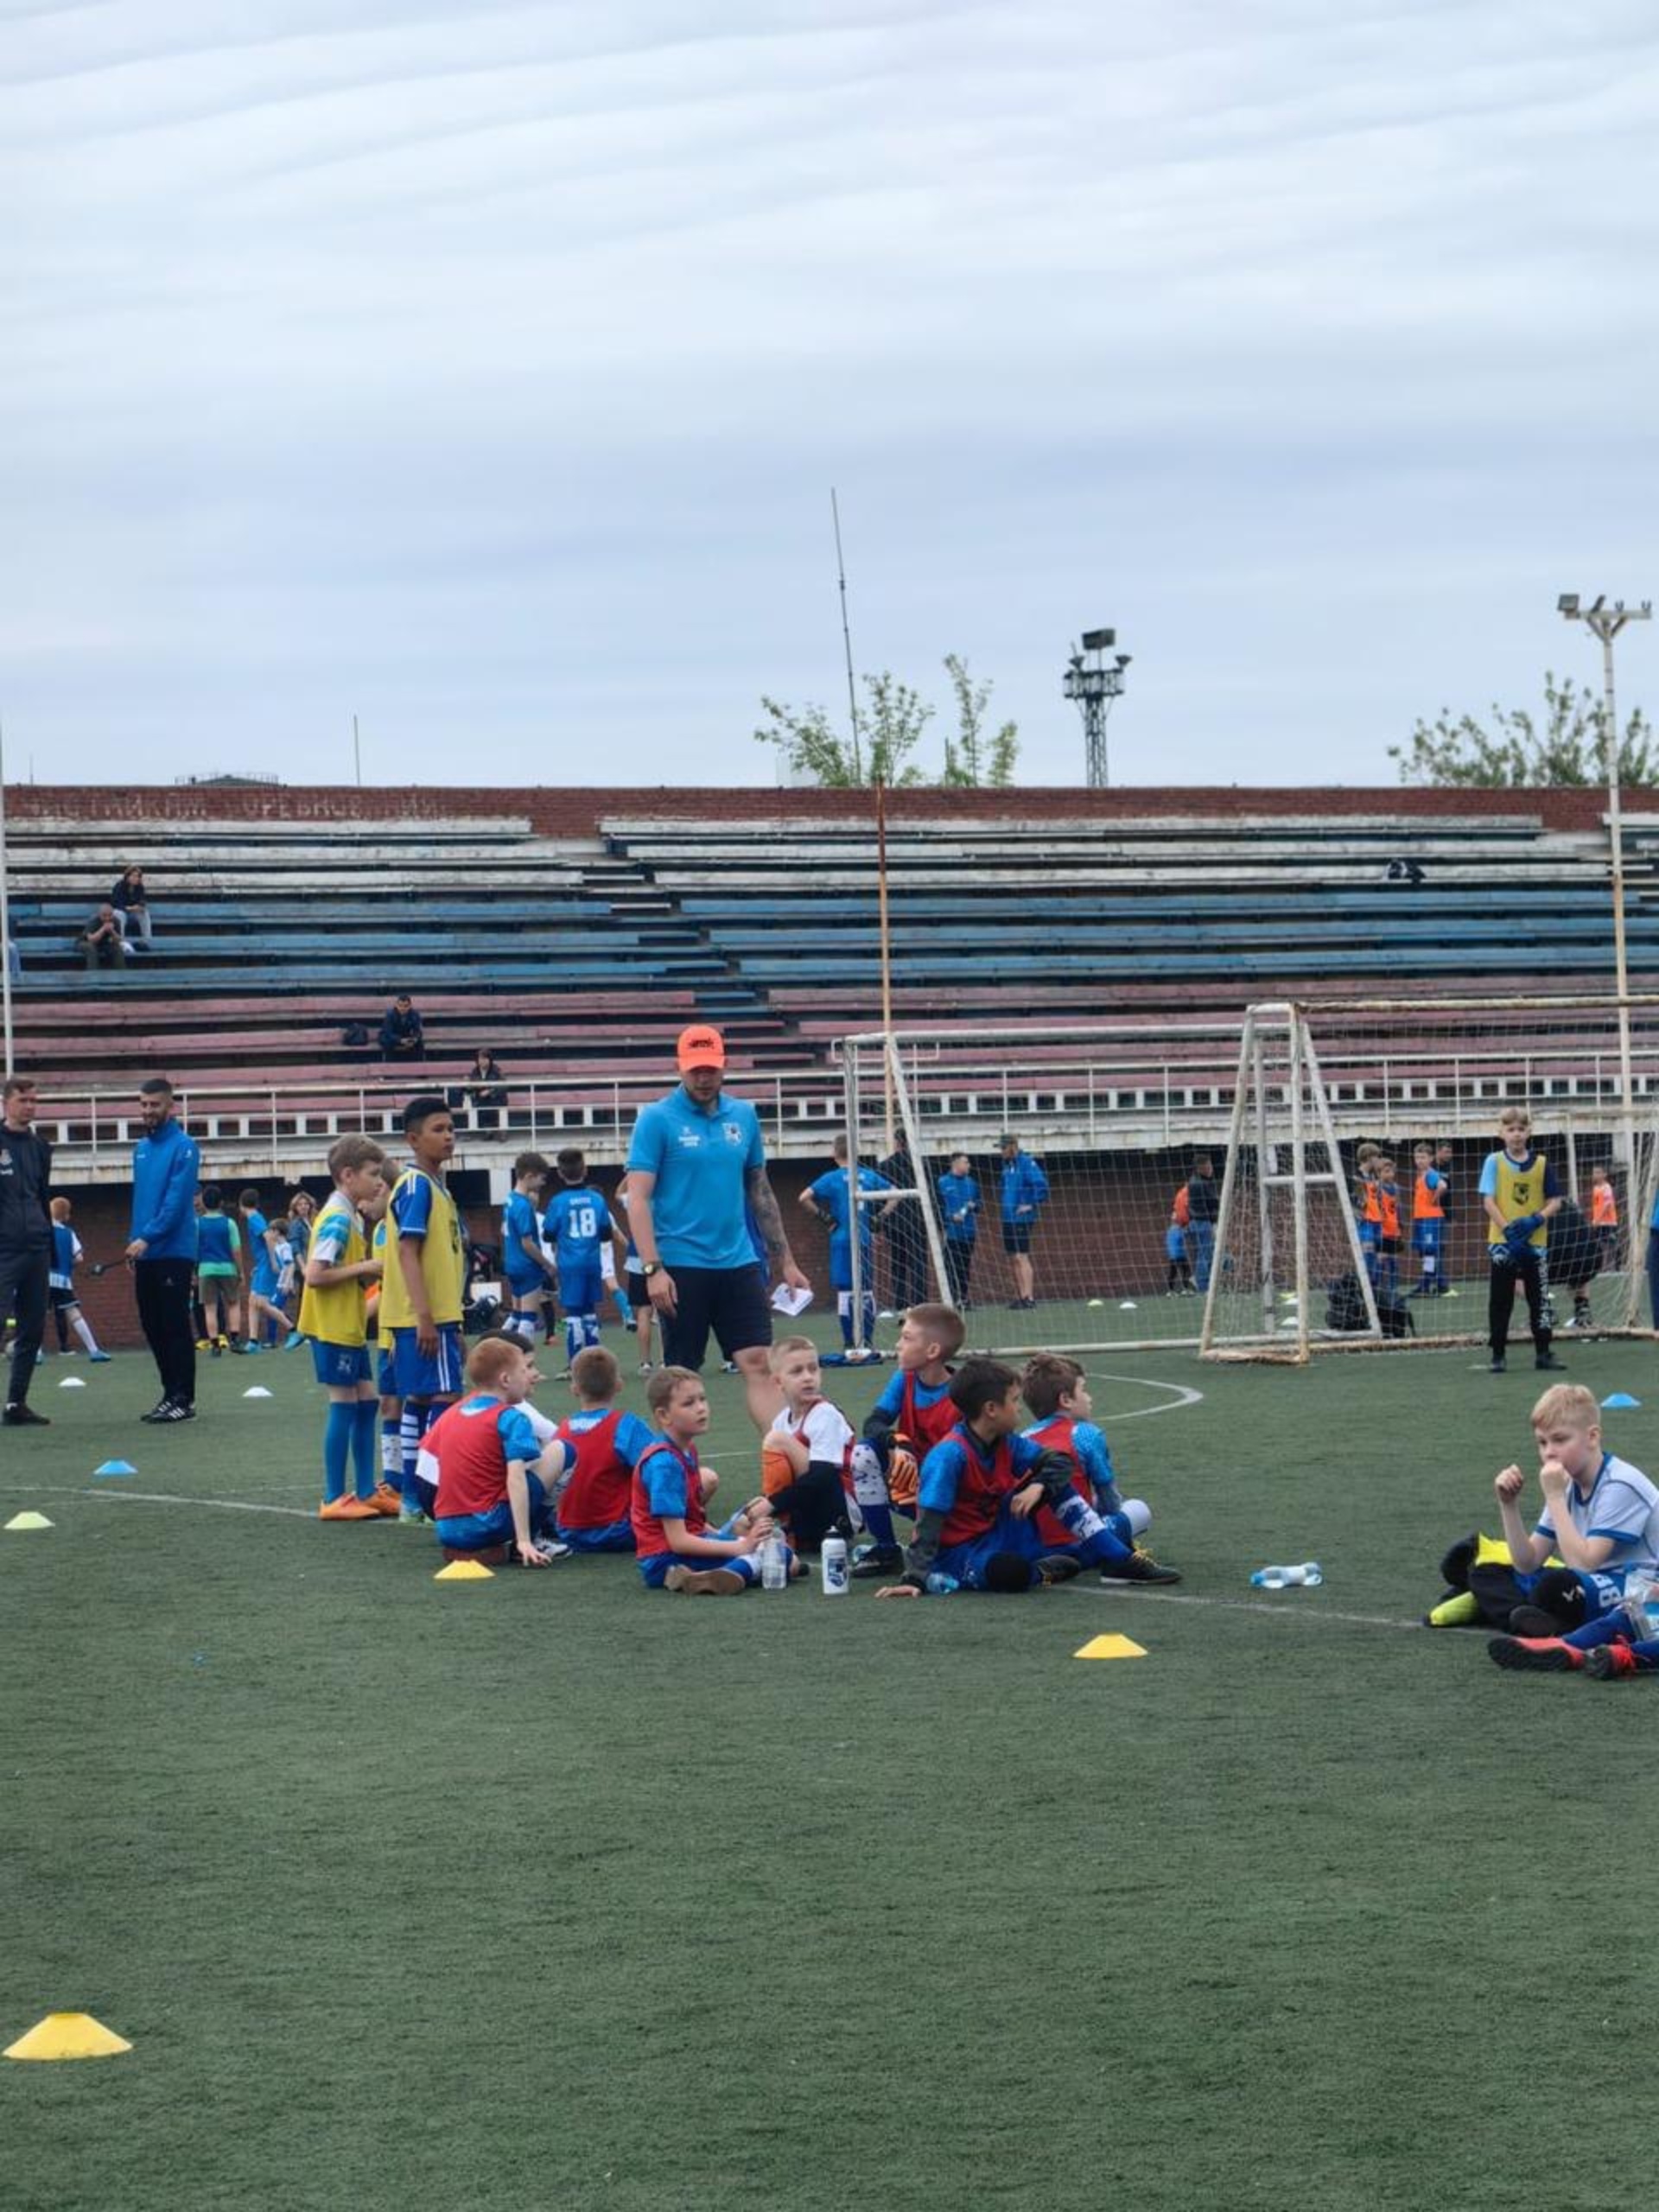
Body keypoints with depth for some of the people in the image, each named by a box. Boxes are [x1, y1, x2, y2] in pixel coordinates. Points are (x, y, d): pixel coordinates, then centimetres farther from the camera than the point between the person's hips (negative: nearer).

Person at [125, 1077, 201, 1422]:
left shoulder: (183, 1147, -10)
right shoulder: (141, 1148, 13)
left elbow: (177, 1200, -17)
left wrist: (147, 1238, -22)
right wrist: (135, 1244, 13)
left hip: (173, 1252, -8)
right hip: (145, 1254, 8)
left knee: (175, 1326, -6)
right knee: (153, 1327, 10)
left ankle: (184, 1399, -2)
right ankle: (170, 1394, 18)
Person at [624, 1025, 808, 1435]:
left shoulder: (744, 1116, 10)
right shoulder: (657, 1119, -4)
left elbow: (760, 1191, 18)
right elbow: (638, 1198, -9)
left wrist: (784, 1261, 16)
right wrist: (652, 1269, -17)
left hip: (738, 1263, 4)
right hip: (682, 1267, -4)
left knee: (759, 1363, -5)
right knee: (680, 1374, 2)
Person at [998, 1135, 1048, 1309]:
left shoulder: (1026, 1163, -12)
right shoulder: (1007, 1165, 14)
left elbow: (1041, 1183, -21)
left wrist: (1033, 1205, -18)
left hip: (1022, 1218, -9)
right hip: (1008, 1218, 9)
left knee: (1022, 1257, -12)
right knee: (1015, 1259, 10)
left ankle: (1028, 1297, -14)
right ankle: (1019, 1296, 14)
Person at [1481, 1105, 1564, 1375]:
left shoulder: (1542, 1164, 3)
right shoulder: (1494, 1162, -2)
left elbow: (1555, 1201, 4)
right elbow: (1488, 1202, -8)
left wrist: (1536, 1220, -14)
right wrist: (1508, 1231, -18)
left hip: (1535, 1241, 2)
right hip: (1503, 1241, -2)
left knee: (1539, 1297, 5)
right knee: (1500, 1301, 2)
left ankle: (1543, 1352, 13)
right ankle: (1498, 1355, 8)